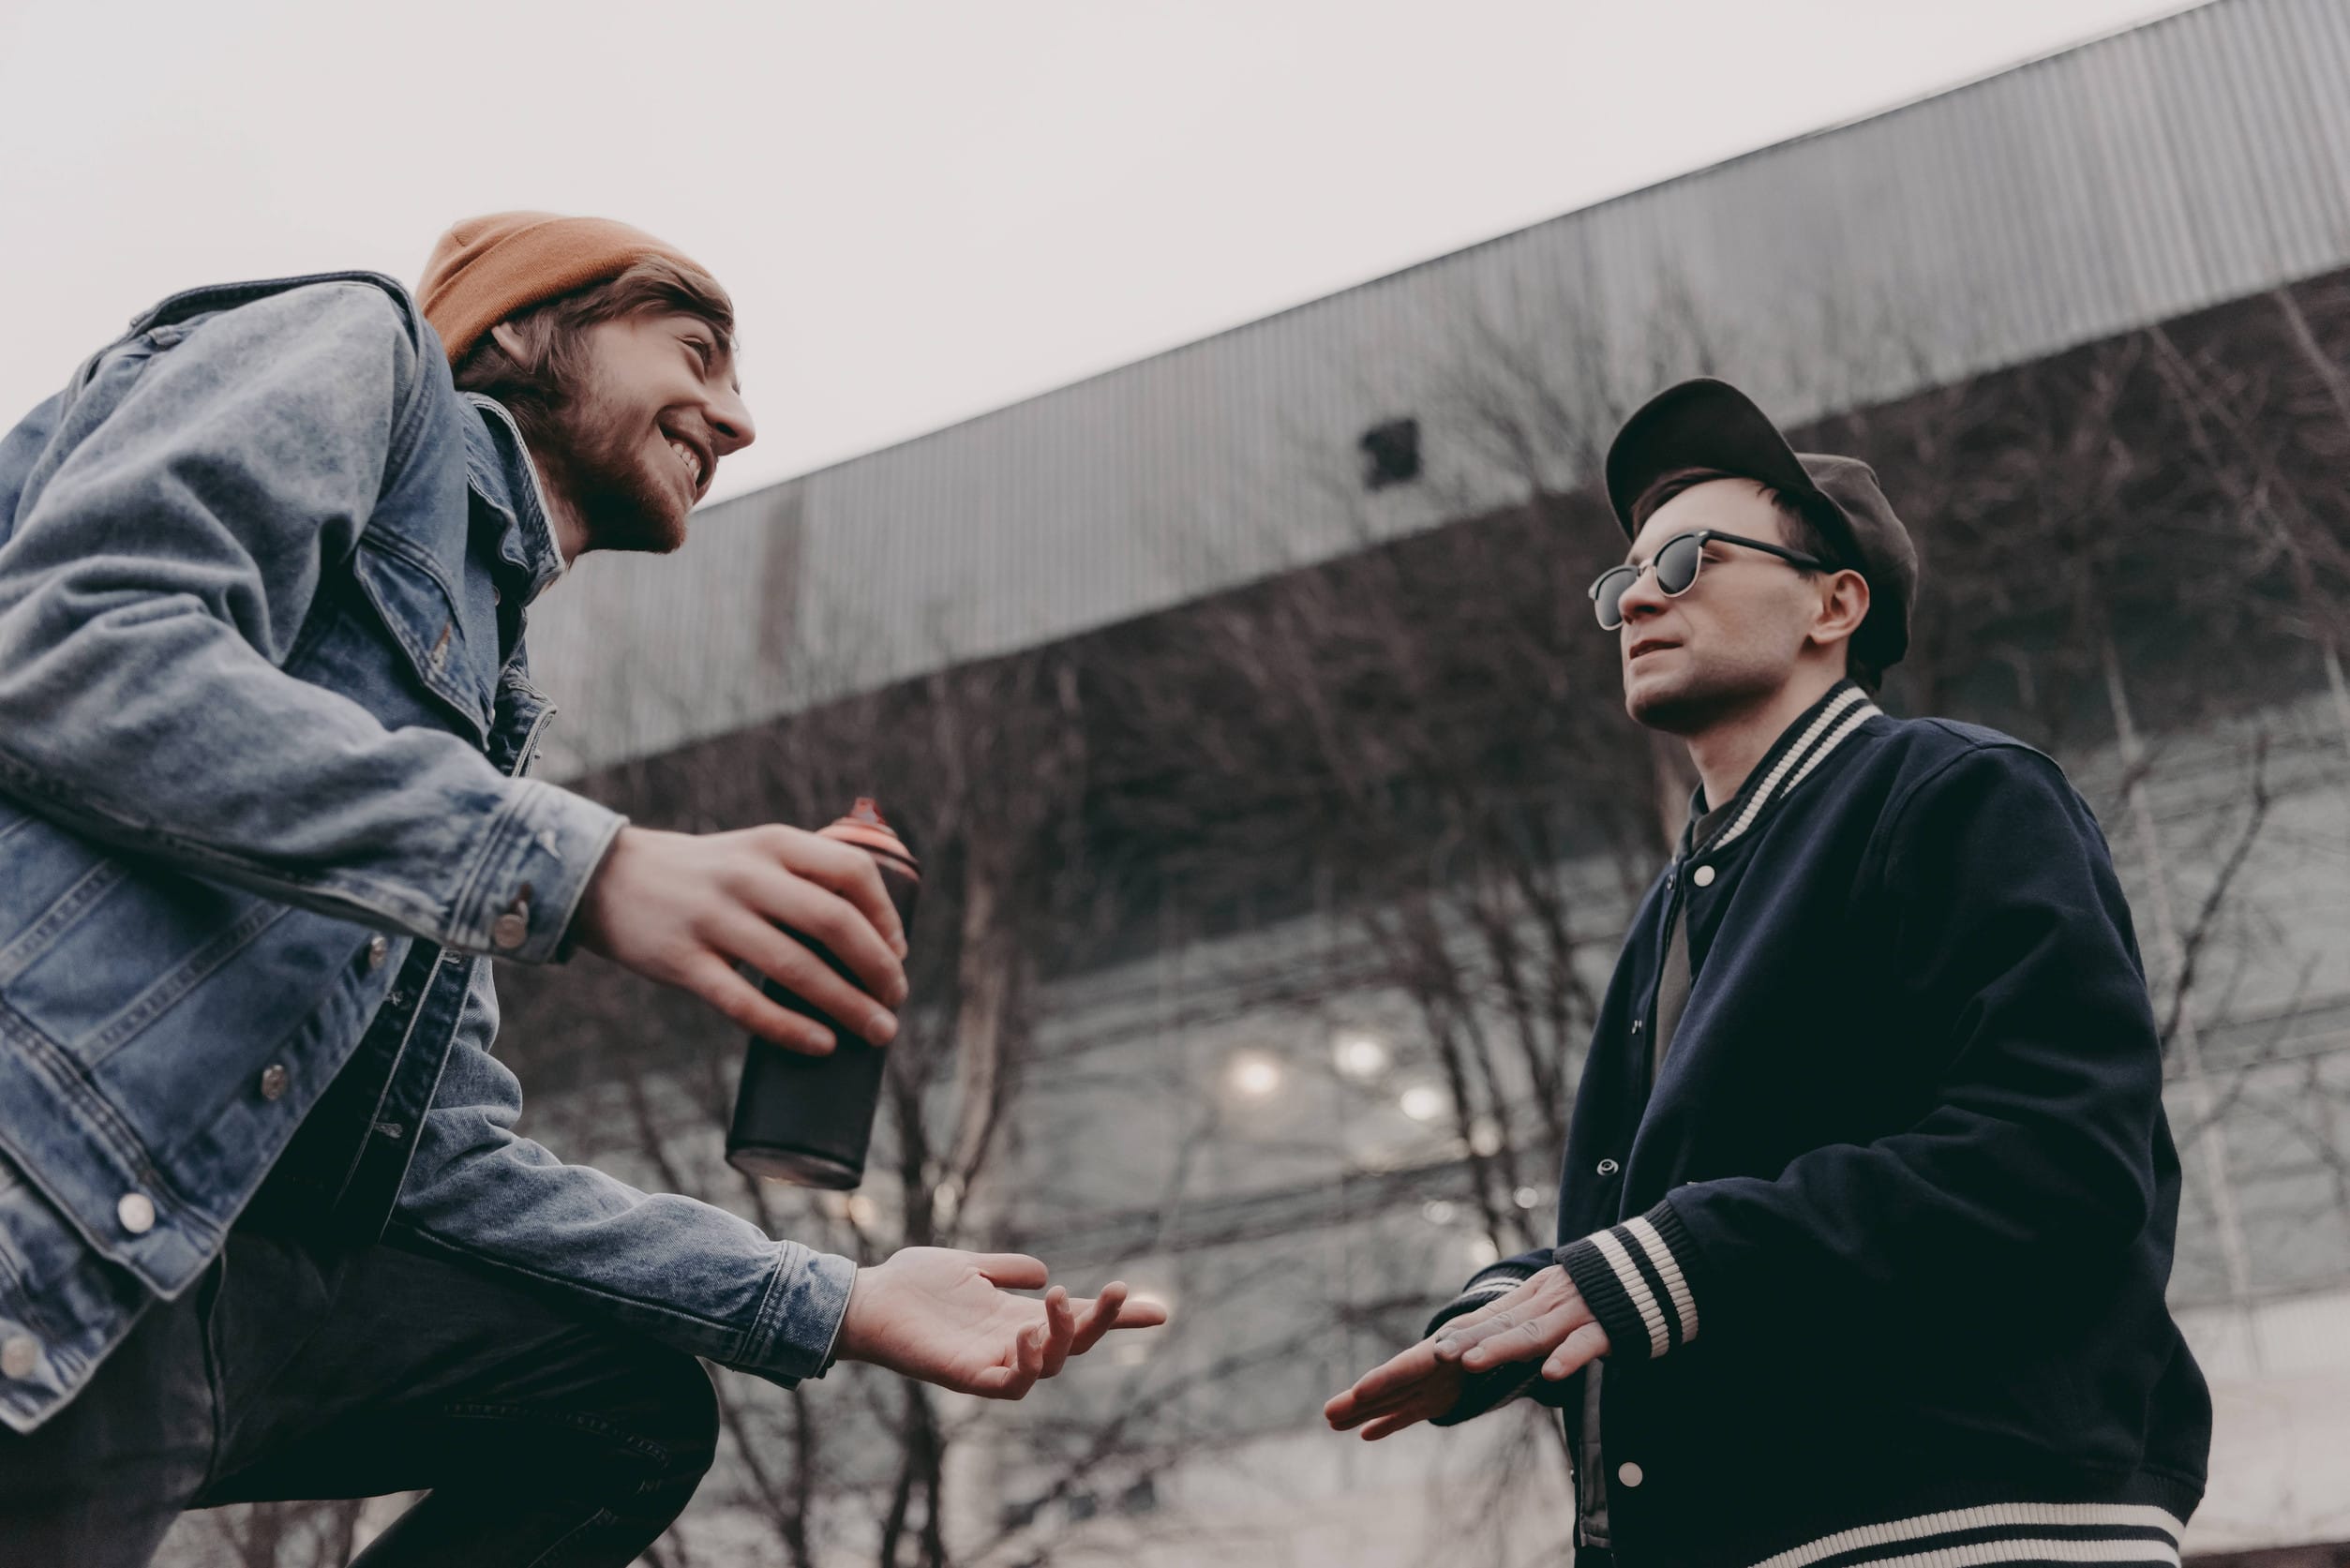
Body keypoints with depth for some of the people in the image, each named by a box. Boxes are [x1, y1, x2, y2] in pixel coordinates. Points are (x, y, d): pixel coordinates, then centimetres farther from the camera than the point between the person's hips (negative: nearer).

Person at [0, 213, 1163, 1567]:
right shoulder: (356, 346, 5)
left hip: (202, 1268, 9)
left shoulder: (482, 693, 25)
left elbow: (448, 1159, 18)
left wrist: (835, 1308, 13)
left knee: (633, 1406, 13)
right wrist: (589, 869, -23)